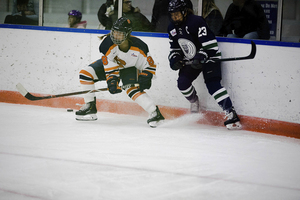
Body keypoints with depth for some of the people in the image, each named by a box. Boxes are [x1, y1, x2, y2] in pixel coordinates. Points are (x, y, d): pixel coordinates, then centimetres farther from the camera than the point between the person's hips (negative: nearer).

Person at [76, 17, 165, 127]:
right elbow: (110, 64, -28)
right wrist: (112, 79, -39)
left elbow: (150, 65, -19)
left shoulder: (138, 46, -32)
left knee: (132, 89, -29)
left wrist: (145, 78, -32)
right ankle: (90, 107, -1)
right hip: (109, 63, 3)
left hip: (129, 68, -3)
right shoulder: (108, 43, -31)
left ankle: (155, 113, -28)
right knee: (85, 73, -11)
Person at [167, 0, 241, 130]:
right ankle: (194, 102, 24)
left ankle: (231, 114, -25)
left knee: (212, 84, -20)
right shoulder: (172, 28, 3)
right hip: (190, 60, 7)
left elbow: (209, 44, -26)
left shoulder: (196, 22, -23)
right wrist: (174, 59, -5)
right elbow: (174, 48, 14)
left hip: (208, 57, -7)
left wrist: (200, 58, -34)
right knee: (182, 82, -7)